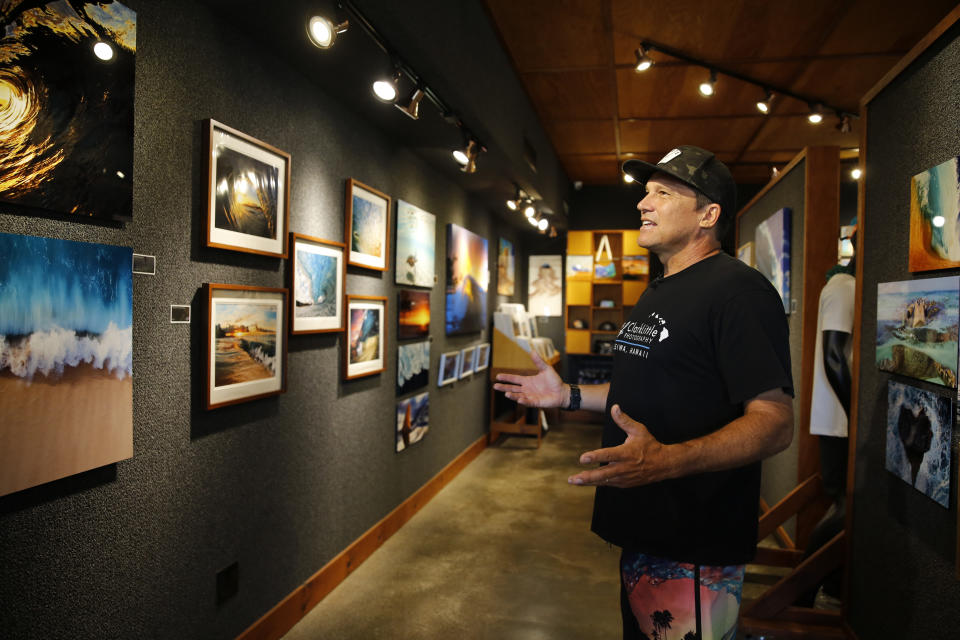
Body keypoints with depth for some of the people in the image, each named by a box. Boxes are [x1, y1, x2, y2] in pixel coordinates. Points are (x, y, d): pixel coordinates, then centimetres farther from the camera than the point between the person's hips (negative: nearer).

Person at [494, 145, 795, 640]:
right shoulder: (657, 293, 15)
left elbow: (775, 422, -24)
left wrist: (665, 461, -38)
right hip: (641, 529, 9)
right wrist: (569, 395, 13)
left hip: (693, 546, -9)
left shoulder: (738, 290, -17)